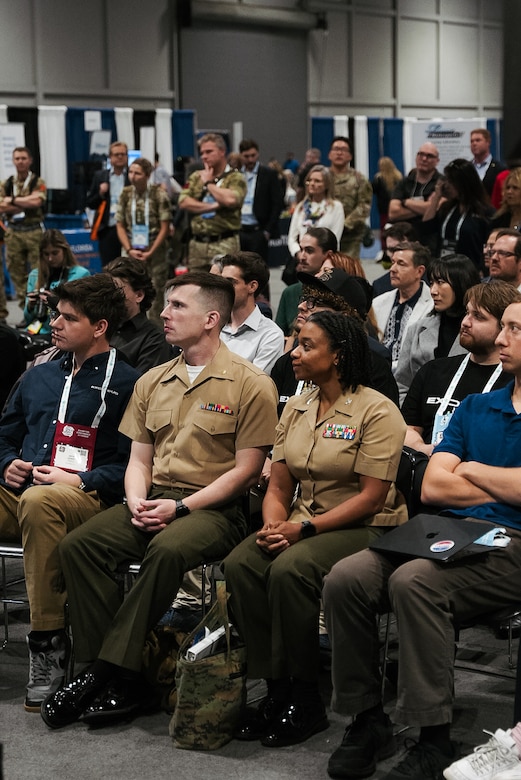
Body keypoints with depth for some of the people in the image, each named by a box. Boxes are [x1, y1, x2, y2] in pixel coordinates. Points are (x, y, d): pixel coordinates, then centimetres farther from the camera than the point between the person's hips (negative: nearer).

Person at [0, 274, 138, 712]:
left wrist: (80, 481, -13)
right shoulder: (39, 377, 25)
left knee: (39, 501, -40)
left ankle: (49, 644, -34)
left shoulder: (126, 384, 4)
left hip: (87, 499, -6)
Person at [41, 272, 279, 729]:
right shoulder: (152, 382, 17)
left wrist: (180, 507, -14)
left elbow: (246, 470, -6)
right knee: (79, 545, -20)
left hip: (214, 508, -6)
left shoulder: (250, 384, -3)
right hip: (154, 501, 6)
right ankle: (103, 672, -19)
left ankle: (111, 669, -26)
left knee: (168, 550, -37)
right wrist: (136, 501, -5)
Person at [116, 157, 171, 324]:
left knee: (156, 295, -2)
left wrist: (150, 252, -9)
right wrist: (129, 250, -4)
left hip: (155, 252, -3)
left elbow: (165, 227, -5)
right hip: (132, 253, 3)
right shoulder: (125, 194, 4)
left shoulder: (159, 195, -5)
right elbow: (120, 225, 7)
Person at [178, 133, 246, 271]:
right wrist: (212, 206, -9)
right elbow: (183, 202, 3)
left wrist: (208, 183, -3)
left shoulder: (235, 177, 1)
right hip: (197, 244, 5)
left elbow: (231, 200, -19)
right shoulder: (196, 177, 16)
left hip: (224, 244, -5)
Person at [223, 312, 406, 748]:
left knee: (289, 569, -33)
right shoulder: (296, 409, 13)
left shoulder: (377, 412, -10)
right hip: (303, 524, 7)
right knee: (240, 564, -21)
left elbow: (371, 497, -15)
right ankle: (276, 690, -13)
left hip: (368, 529, -6)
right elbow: (279, 486, 13)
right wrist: (273, 524, -10)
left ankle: (304, 702, -18)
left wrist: (304, 528, -20)